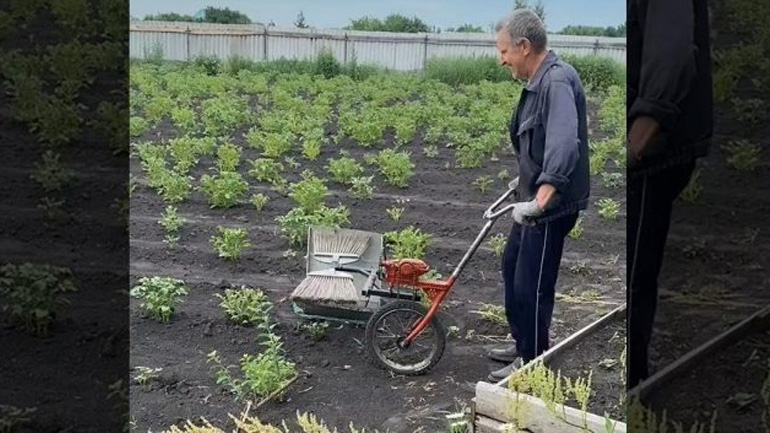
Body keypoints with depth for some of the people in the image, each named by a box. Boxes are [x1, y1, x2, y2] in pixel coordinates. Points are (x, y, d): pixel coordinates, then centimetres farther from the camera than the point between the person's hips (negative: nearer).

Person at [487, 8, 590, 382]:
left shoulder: (558, 81, -24)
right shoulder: (538, 81, 8)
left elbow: (564, 143, -39)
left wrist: (540, 199, -47)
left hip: (552, 205, -10)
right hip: (535, 199, 10)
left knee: (531, 283, -1)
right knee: (512, 265, 21)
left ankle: (532, 363, 16)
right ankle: (523, 344, 37)